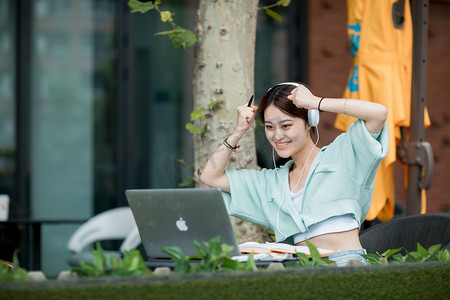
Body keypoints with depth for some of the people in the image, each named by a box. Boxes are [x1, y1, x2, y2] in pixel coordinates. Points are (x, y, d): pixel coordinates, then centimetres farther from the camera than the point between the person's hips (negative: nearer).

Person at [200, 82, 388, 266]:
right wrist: (239, 132, 19)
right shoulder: (271, 181, 23)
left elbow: (379, 113, -7)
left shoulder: (339, 154, 8)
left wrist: (317, 103, -2)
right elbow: (210, 177, 27)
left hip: (348, 267, -5)